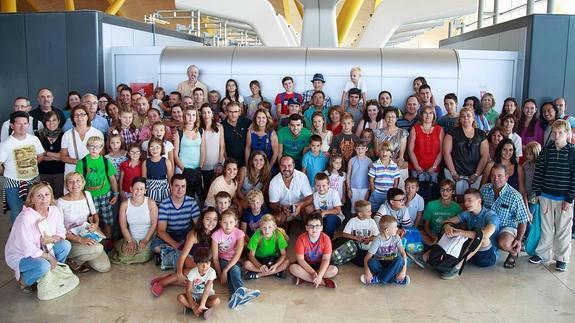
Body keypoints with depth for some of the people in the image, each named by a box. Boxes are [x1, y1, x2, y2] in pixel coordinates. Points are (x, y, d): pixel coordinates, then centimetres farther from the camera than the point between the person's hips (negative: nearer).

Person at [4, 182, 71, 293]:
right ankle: (22, 280, 1)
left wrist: (51, 239, -25)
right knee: (44, 265, -31)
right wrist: (49, 257, -19)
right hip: (20, 256, -6)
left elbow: (61, 233, -3)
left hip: (42, 250, 6)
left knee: (65, 245, -14)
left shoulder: (54, 211, -11)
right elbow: (28, 249, -28)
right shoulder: (25, 218, -30)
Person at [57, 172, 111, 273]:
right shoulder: (61, 202, -15)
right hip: (71, 240, -5)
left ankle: (83, 257, 18)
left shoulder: (87, 194, 0)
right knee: (98, 248, -33)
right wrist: (80, 240, -24)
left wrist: (96, 224, -9)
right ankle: (73, 261, -4)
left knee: (105, 268, -8)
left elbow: (95, 214, 15)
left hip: (88, 235, 5)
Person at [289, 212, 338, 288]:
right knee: (293, 268, -30)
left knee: (334, 270, -26)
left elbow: (326, 259, -19)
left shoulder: (325, 239, -17)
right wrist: (313, 273, -28)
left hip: (320, 265, 1)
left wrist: (319, 276, -32)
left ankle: (303, 277, -21)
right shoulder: (301, 239, -18)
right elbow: (300, 259, -18)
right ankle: (322, 281, -25)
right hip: (305, 265, 0)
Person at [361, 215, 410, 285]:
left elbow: (403, 253, -18)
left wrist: (404, 270, -30)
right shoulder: (377, 240, -18)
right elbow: (367, 258, -19)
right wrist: (367, 272, -33)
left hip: (392, 264, 2)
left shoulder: (396, 237, -10)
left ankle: (377, 279, -24)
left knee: (399, 260, -31)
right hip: (380, 263, -2)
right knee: (371, 262, -34)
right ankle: (396, 279, -24)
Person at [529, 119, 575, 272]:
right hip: (547, 197, 2)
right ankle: (542, 253, 25)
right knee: (546, 228, 13)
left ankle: (561, 258, 20)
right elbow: (538, 173, 4)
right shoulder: (546, 151, 1)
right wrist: (539, 193, -1)